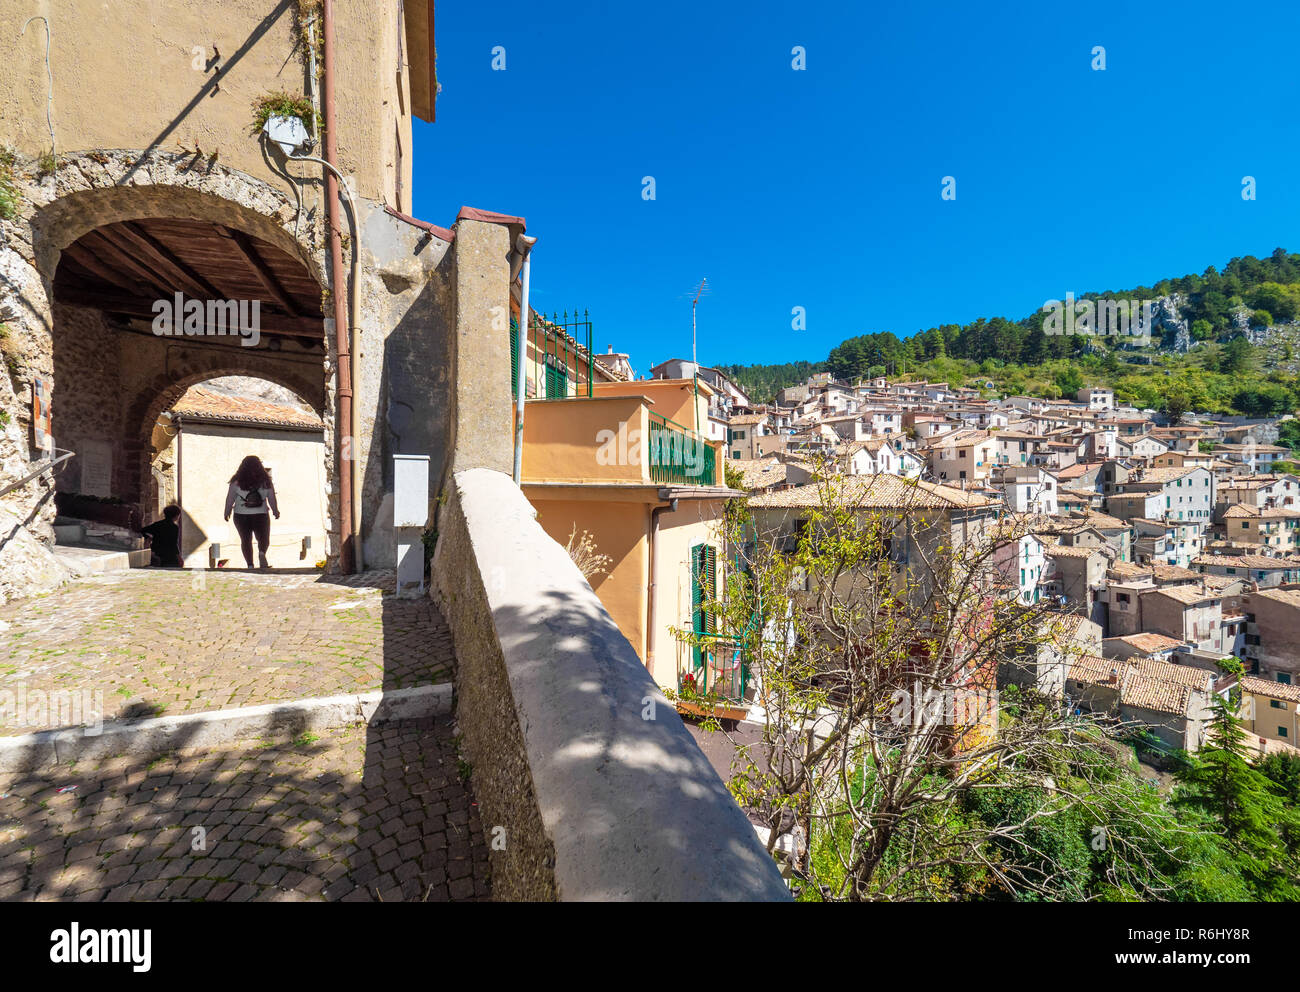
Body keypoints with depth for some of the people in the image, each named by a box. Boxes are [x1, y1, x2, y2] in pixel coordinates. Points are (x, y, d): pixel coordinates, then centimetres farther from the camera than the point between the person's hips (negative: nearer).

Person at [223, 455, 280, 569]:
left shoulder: (237, 481, -4)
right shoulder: (265, 480, -3)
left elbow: (230, 498, -1)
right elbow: (272, 498, -2)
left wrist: (227, 512, 9)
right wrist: (276, 511, 9)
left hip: (241, 515, 0)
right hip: (261, 514, 0)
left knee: (246, 540, 11)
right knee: (263, 538, 11)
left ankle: (250, 565, 6)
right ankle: (262, 553, -19)